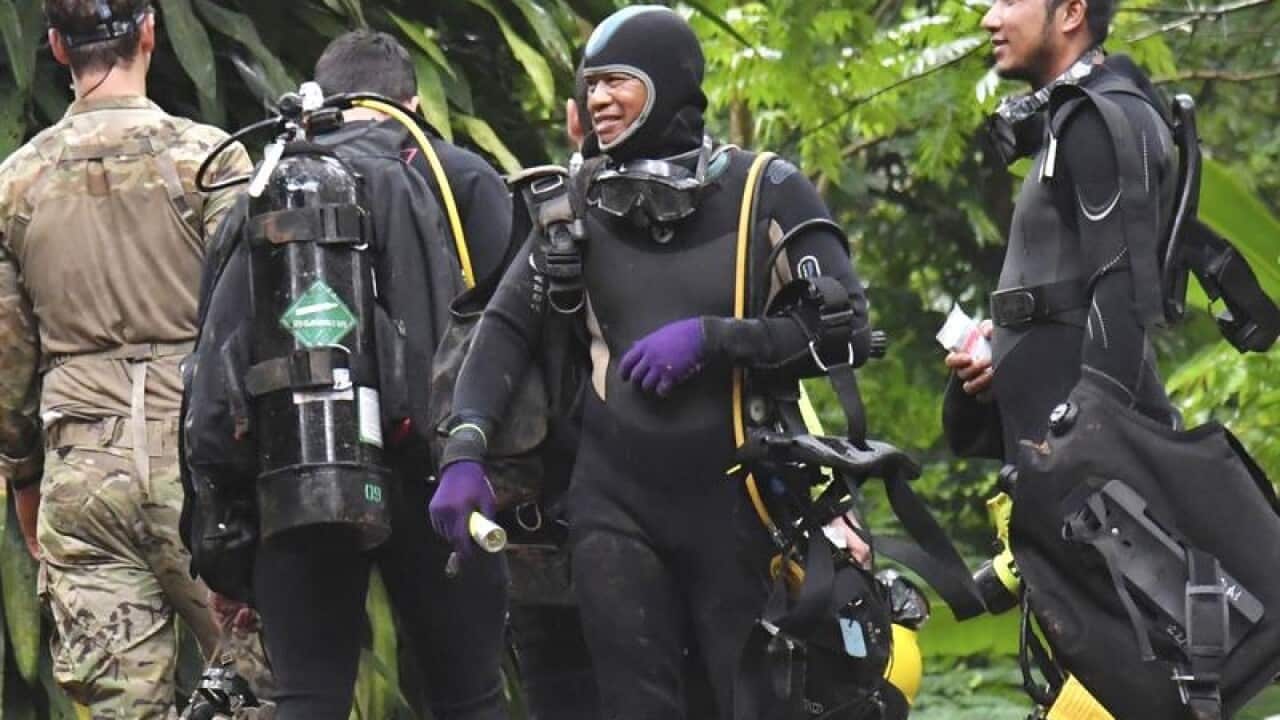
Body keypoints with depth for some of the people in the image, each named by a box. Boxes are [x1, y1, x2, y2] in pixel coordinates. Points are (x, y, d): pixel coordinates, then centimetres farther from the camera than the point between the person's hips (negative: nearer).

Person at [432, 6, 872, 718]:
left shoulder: (768, 193, -1)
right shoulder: (581, 205, 7)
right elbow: (508, 326, 7)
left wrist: (710, 339, -16)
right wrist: (464, 453, -6)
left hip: (736, 503, -2)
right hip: (618, 506, 2)